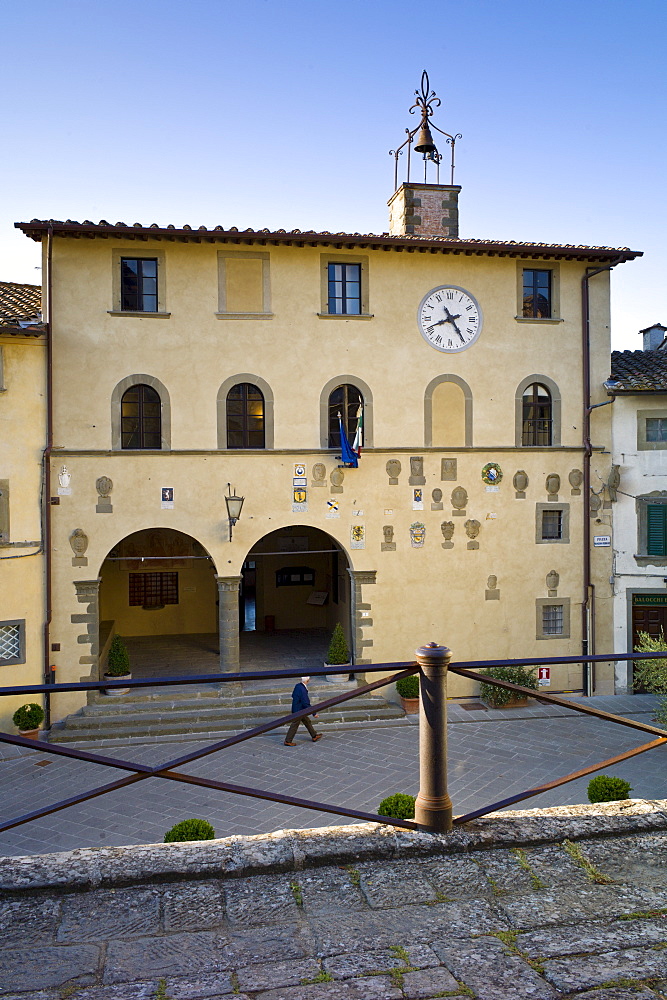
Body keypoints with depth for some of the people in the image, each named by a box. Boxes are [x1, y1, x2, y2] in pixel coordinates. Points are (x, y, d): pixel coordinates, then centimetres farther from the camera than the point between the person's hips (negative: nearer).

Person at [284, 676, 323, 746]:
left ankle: (314, 736, 34)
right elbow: (306, 704, -28)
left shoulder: (297, 686, -4)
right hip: (298, 711, -9)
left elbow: (293, 695, 11)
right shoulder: (302, 690, -31)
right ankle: (288, 741, 18)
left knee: (307, 722, 20)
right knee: (295, 725, 5)